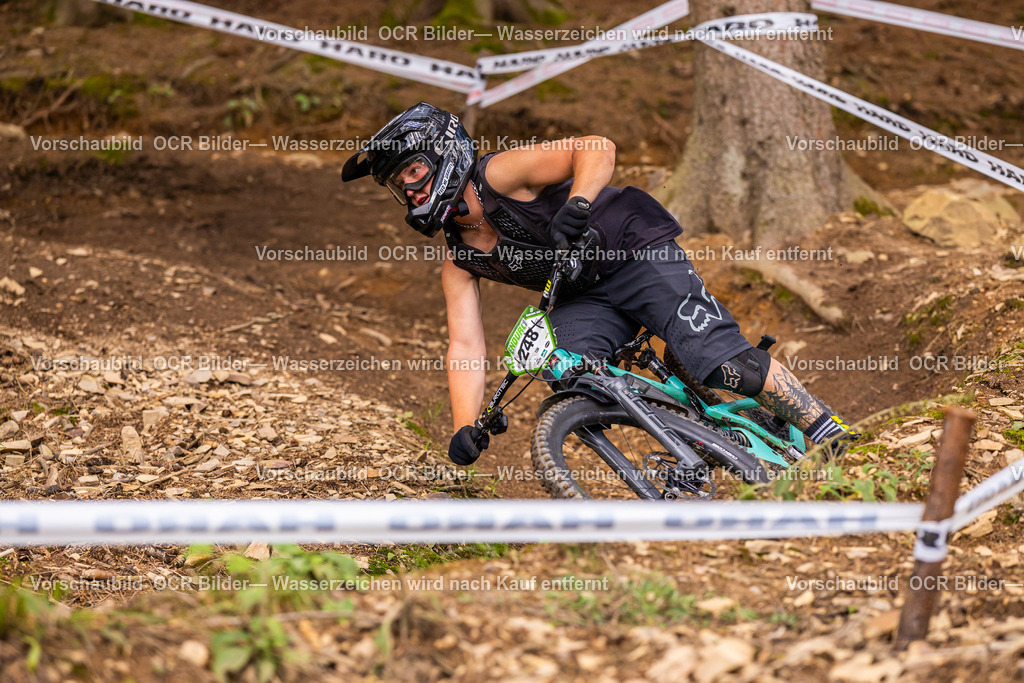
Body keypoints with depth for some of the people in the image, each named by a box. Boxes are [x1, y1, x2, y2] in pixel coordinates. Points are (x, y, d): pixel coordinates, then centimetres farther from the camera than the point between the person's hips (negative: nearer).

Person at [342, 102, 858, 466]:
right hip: (582, 300, 7)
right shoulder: (459, 263, 1)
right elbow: (465, 349, -5)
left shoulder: (500, 175, -18)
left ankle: (833, 440, -12)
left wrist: (574, 208, -46)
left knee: (721, 363, -22)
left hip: (636, 252, -7)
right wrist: (464, 431, -19)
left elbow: (597, 149, -28)